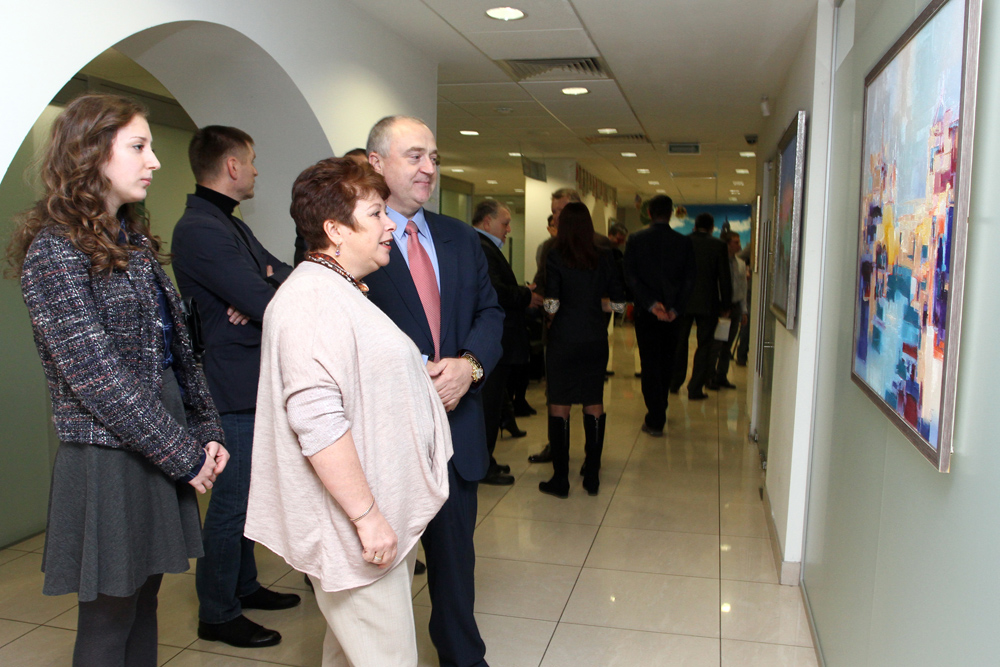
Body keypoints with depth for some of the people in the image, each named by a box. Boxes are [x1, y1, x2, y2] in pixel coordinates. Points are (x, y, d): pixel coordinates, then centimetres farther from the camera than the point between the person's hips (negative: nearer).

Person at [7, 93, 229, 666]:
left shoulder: (136, 243, 14)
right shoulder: (55, 249, -12)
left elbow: (179, 350, 12)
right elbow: (96, 375, -19)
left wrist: (208, 432, 3)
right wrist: (185, 454, -15)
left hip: (162, 458, 7)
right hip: (109, 462, -7)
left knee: (143, 605, 17)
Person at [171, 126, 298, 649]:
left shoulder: (231, 225, 16)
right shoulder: (200, 230, -18)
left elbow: (286, 275, 9)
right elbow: (269, 305, -24)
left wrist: (264, 291, -11)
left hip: (254, 384, 10)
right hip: (233, 389, -10)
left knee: (243, 496, 20)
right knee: (231, 500, 0)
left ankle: (244, 585, 35)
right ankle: (217, 614, 16)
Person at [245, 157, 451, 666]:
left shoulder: (346, 293, 16)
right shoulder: (310, 299, -19)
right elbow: (317, 422, -27)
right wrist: (366, 515, -24)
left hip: (386, 516, 10)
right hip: (355, 529, -10)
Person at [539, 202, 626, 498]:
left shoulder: (556, 258, -7)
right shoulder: (605, 258, 2)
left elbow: (551, 305, -13)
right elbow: (619, 303, 2)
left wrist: (539, 299, 9)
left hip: (564, 339, -3)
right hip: (596, 340, 3)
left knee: (559, 406, 4)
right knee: (594, 405, 11)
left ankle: (560, 479, 7)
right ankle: (592, 476, 18)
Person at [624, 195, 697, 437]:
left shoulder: (635, 240, -4)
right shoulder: (684, 242, 0)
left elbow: (630, 276, -10)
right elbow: (689, 280, -4)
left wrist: (650, 303, -12)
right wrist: (675, 308, -6)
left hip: (646, 313, -2)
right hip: (673, 312, 2)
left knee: (650, 364, 3)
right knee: (666, 362, 16)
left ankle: (655, 420, 2)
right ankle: (658, 412, 30)